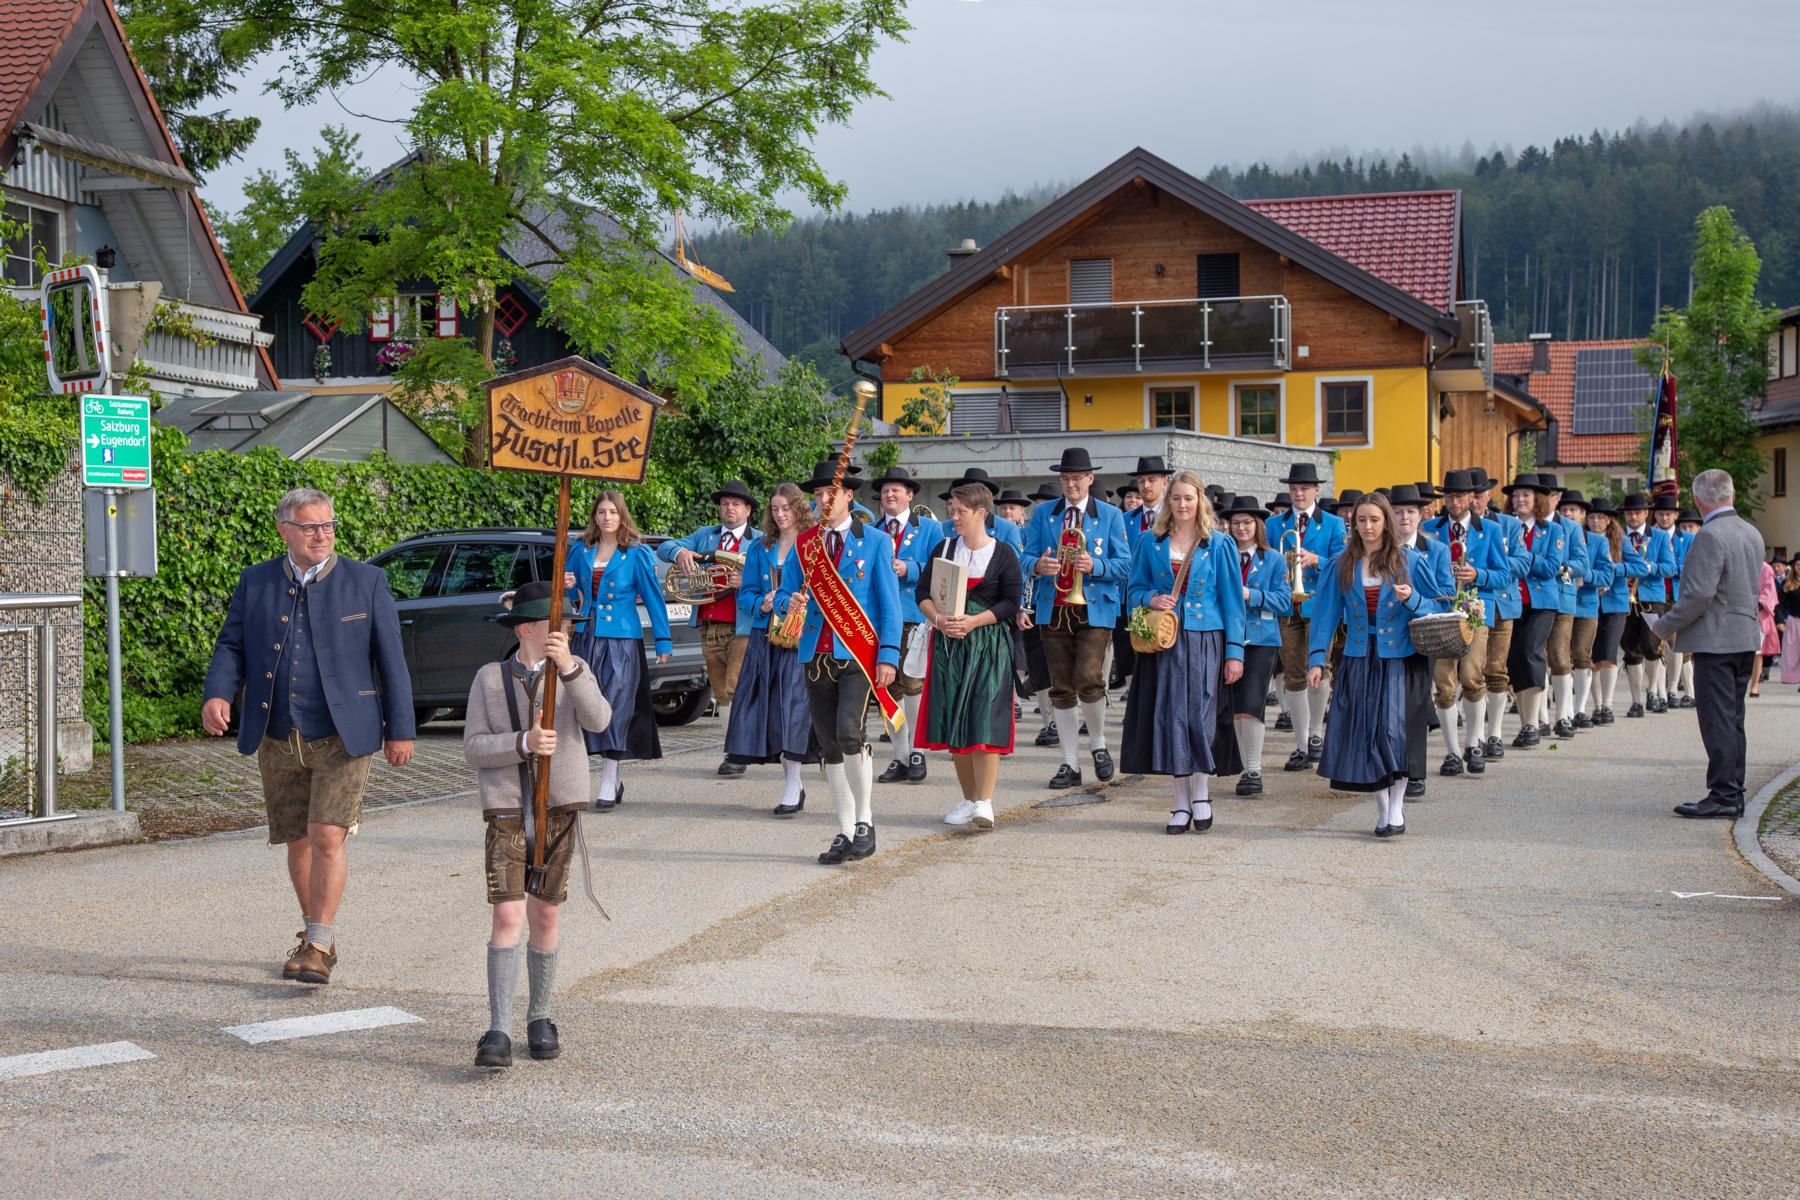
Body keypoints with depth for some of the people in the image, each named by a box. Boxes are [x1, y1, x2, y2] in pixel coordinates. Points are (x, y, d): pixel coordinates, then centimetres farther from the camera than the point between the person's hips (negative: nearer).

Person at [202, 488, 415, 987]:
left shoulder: (366, 582, 0)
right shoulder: (255, 583, 7)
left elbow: (391, 660, 2)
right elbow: (231, 645, 6)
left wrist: (400, 730, -1)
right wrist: (217, 694, -14)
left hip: (343, 736, -3)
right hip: (278, 740, 3)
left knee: (328, 837, -14)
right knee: (298, 843, 11)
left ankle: (319, 947, -6)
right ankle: (318, 936, 27)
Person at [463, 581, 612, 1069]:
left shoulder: (573, 672, 4)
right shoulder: (490, 679, 1)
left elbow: (598, 721, -15)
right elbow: (473, 748, -3)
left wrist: (569, 666, -27)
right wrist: (524, 744, -19)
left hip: (559, 807, 2)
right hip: (506, 808, -2)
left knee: (546, 915, 9)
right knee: (508, 916, -10)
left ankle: (539, 1019, 24)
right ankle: (498, 1032, -11)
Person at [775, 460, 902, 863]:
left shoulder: (875, 542, 3)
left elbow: (889, 602, -1)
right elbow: (783, 595, 13)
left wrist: (888, 655, -11)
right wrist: (791, 603, -13)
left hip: (858, 653, -5)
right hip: (817, 655, 5)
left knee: (849, 732, -22)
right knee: (829, 748, 5)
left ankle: (865, 820, -9)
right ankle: (845, 833, 11)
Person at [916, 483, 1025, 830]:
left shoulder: (1003, 553, -1)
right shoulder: (944, 549, 10)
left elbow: (1011, 602, -6)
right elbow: (923, 594, 7)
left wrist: (973, 621, -17)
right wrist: (938, 617, -13)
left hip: (989, 645, -4)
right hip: (948, 643, 4)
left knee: (984, 719, -13)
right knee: (954, 721, 4)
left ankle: (985, 803, -16)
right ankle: (969, 800, 15)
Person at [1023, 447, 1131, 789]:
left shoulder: (1111, 515, 5)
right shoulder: (1043, 514, 12)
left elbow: (1124, 565, 0)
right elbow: (1027, 558, 6)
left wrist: (1094, 565, -20)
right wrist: (1038, 565, -18)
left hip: (1095, 611, -3)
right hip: (1053, 610, 3)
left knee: (1088, 680, -17)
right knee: (1061, 689, 4)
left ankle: (1098, 745, 9)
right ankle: (1070, 764, 12)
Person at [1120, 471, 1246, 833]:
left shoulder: (1219, 544, 4)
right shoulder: (1149, 542, 9)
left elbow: (1232, 600, 2)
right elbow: (1134, 590, 13)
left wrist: (1234, 652, -3)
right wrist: (1151, 599, -10)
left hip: (1205, 641, -2)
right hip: (1165, 642, 2)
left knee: (1199, 717, -8)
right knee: (1170, 717, -2)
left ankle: (1201, 795, 10)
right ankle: (1181, 802, 7)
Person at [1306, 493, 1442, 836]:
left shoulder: (1408, 562, 3)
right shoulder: (1340, 566, 7)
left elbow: (1437, 608, 3)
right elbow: (1326, 614, 4)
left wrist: (1412, 599, -18)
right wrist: (1316, 659, -4)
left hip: (1397, 659, -2)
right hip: (1358, 661, 2)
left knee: (1393, 728, -14)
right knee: (1364, 734, 0)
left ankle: (1397, 810, -6)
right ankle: (1382, 809, 12)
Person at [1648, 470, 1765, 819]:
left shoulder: (1711, 536, -17)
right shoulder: (1752, 534, 12)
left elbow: (1699, 593, -22)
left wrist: (1665, 626, -9)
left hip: (1715, 639, -9)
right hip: (1747, 637, 9)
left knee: (1718, 721, -6)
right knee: (1732, 720, 13)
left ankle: (1723, 796, -6)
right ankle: (1733, 794, 17)